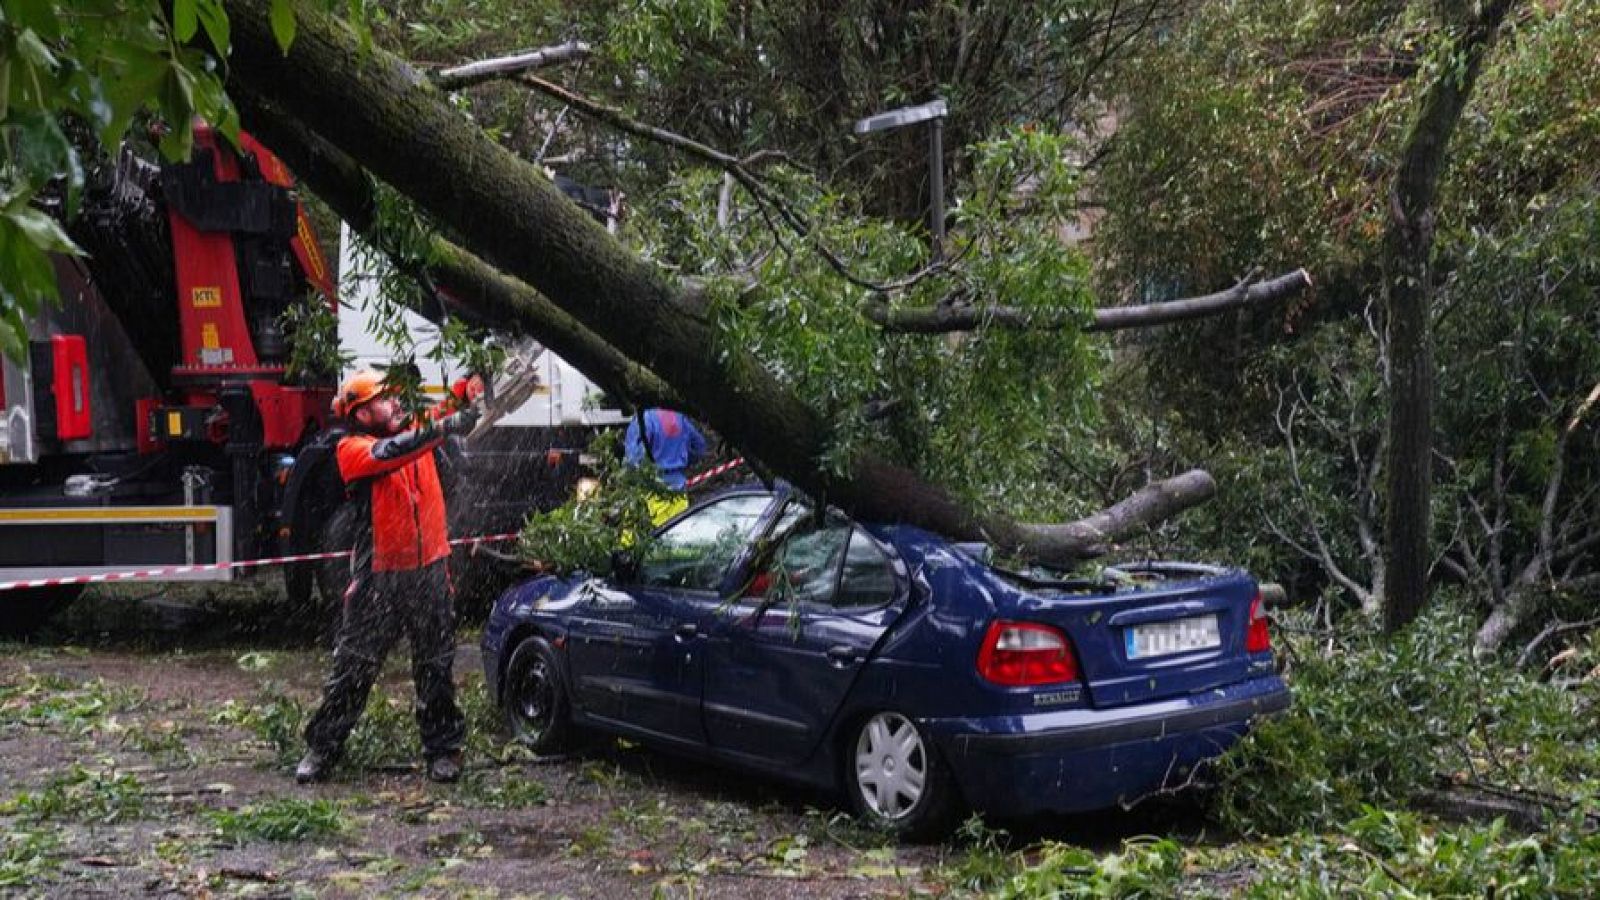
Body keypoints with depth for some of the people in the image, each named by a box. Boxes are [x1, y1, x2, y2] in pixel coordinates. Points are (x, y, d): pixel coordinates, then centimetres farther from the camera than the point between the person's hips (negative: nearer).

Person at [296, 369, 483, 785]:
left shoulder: (415, 433, 9)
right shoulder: (352, 449, -6)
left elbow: (451, 408, 3)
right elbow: (389, 452, -24)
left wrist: (465, 393, -19)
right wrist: (444, 428, -33)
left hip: (430, 570, 4)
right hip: (379, 576, -4)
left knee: (436, 667, 9)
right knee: (353, 667, 3)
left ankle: (443, 749, 19)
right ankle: (322, 749, 14)